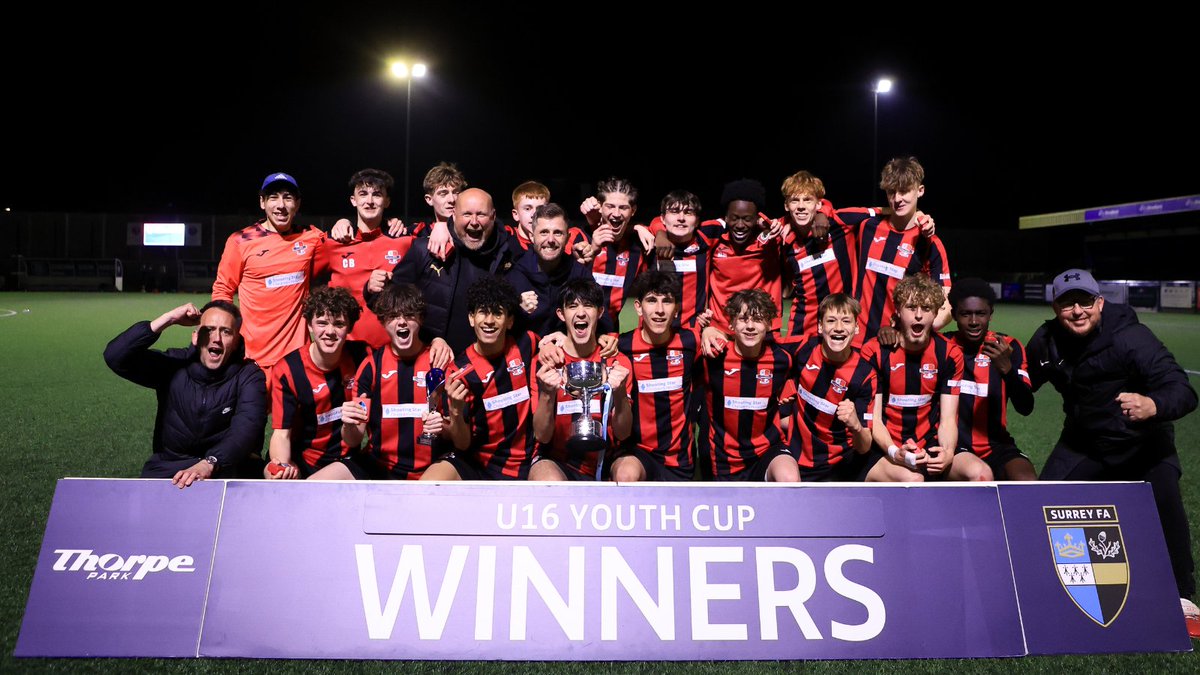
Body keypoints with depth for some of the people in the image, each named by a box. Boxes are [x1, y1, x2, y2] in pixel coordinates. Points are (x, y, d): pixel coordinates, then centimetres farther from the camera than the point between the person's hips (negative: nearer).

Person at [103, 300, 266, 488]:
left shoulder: (249, 376, -6)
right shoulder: (173, 366, 2)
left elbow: (246, 429, -22)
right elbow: (115, 356, -10)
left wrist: (208, 464, -40)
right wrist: (167, 320, -18)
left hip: (226, 468, -1)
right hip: (167, 468, 2)